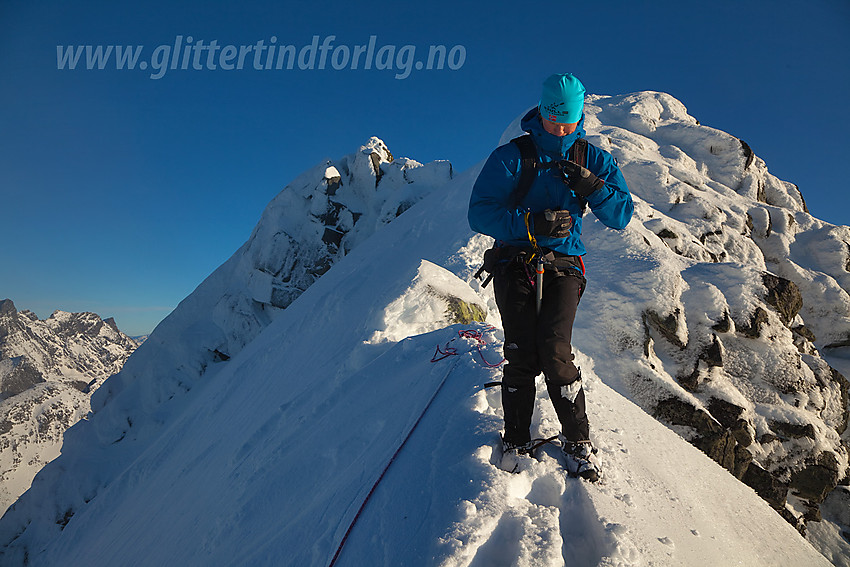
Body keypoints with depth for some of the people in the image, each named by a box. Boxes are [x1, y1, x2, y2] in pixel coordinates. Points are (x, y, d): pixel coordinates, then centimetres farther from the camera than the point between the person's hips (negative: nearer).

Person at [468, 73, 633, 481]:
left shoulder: (593, 160, 8)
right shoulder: (510, 157, 0)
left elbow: (622, 217, 3)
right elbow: (480, 214, -7)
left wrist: (590, 186, -14)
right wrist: (531, 223, -21)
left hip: (562, 267, 1)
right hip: (514, 263, 0)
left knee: (555, 353, -16)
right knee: (522, 355, -11)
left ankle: (577, 440, 3)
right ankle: (516, 441, 7)